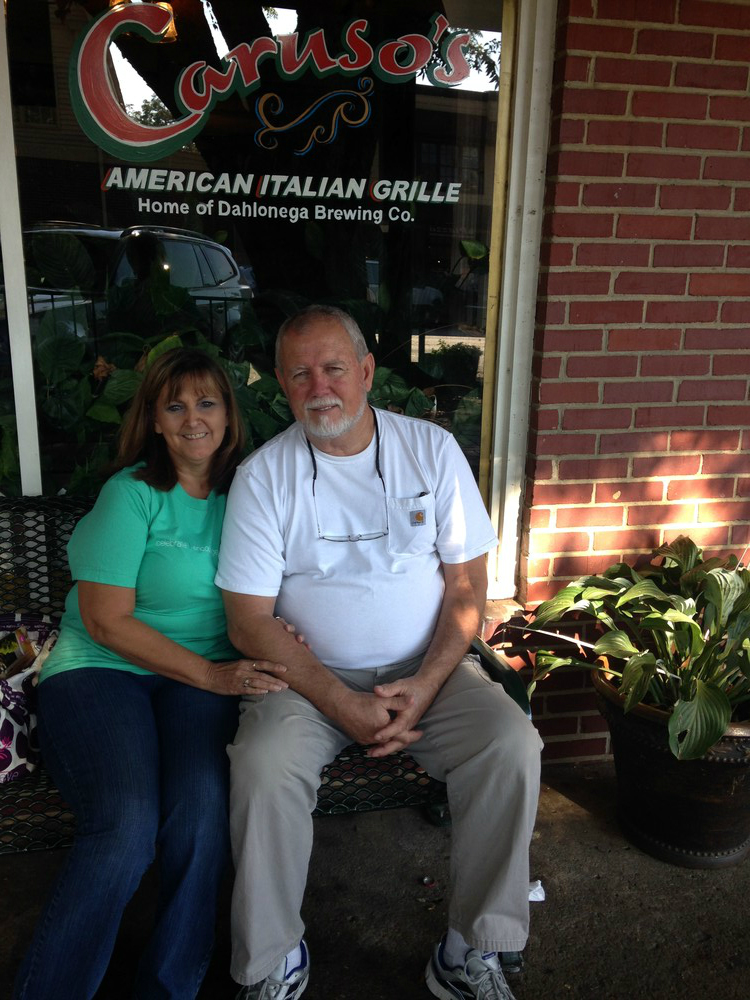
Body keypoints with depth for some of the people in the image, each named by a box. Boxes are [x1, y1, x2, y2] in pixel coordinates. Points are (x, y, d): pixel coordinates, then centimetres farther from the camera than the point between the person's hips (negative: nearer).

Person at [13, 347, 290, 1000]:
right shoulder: (131, 494, -4)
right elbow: (108, 621, -9)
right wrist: (211, 675, -15)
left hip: (207, 675, 3)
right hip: (101, 669, -3)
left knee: (203, 810, -26)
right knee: (126, 827, -27)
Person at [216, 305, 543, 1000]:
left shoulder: (432, 449, 0)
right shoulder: (262, 476, -4)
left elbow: (467, 583, 0)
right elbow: (250, 622, -7)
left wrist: (426, 685, -14)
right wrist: (341, 705, -17)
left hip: (428, 668, 2)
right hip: (308, 674, -1)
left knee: (512, 745, -22)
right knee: (263, 767, -28)